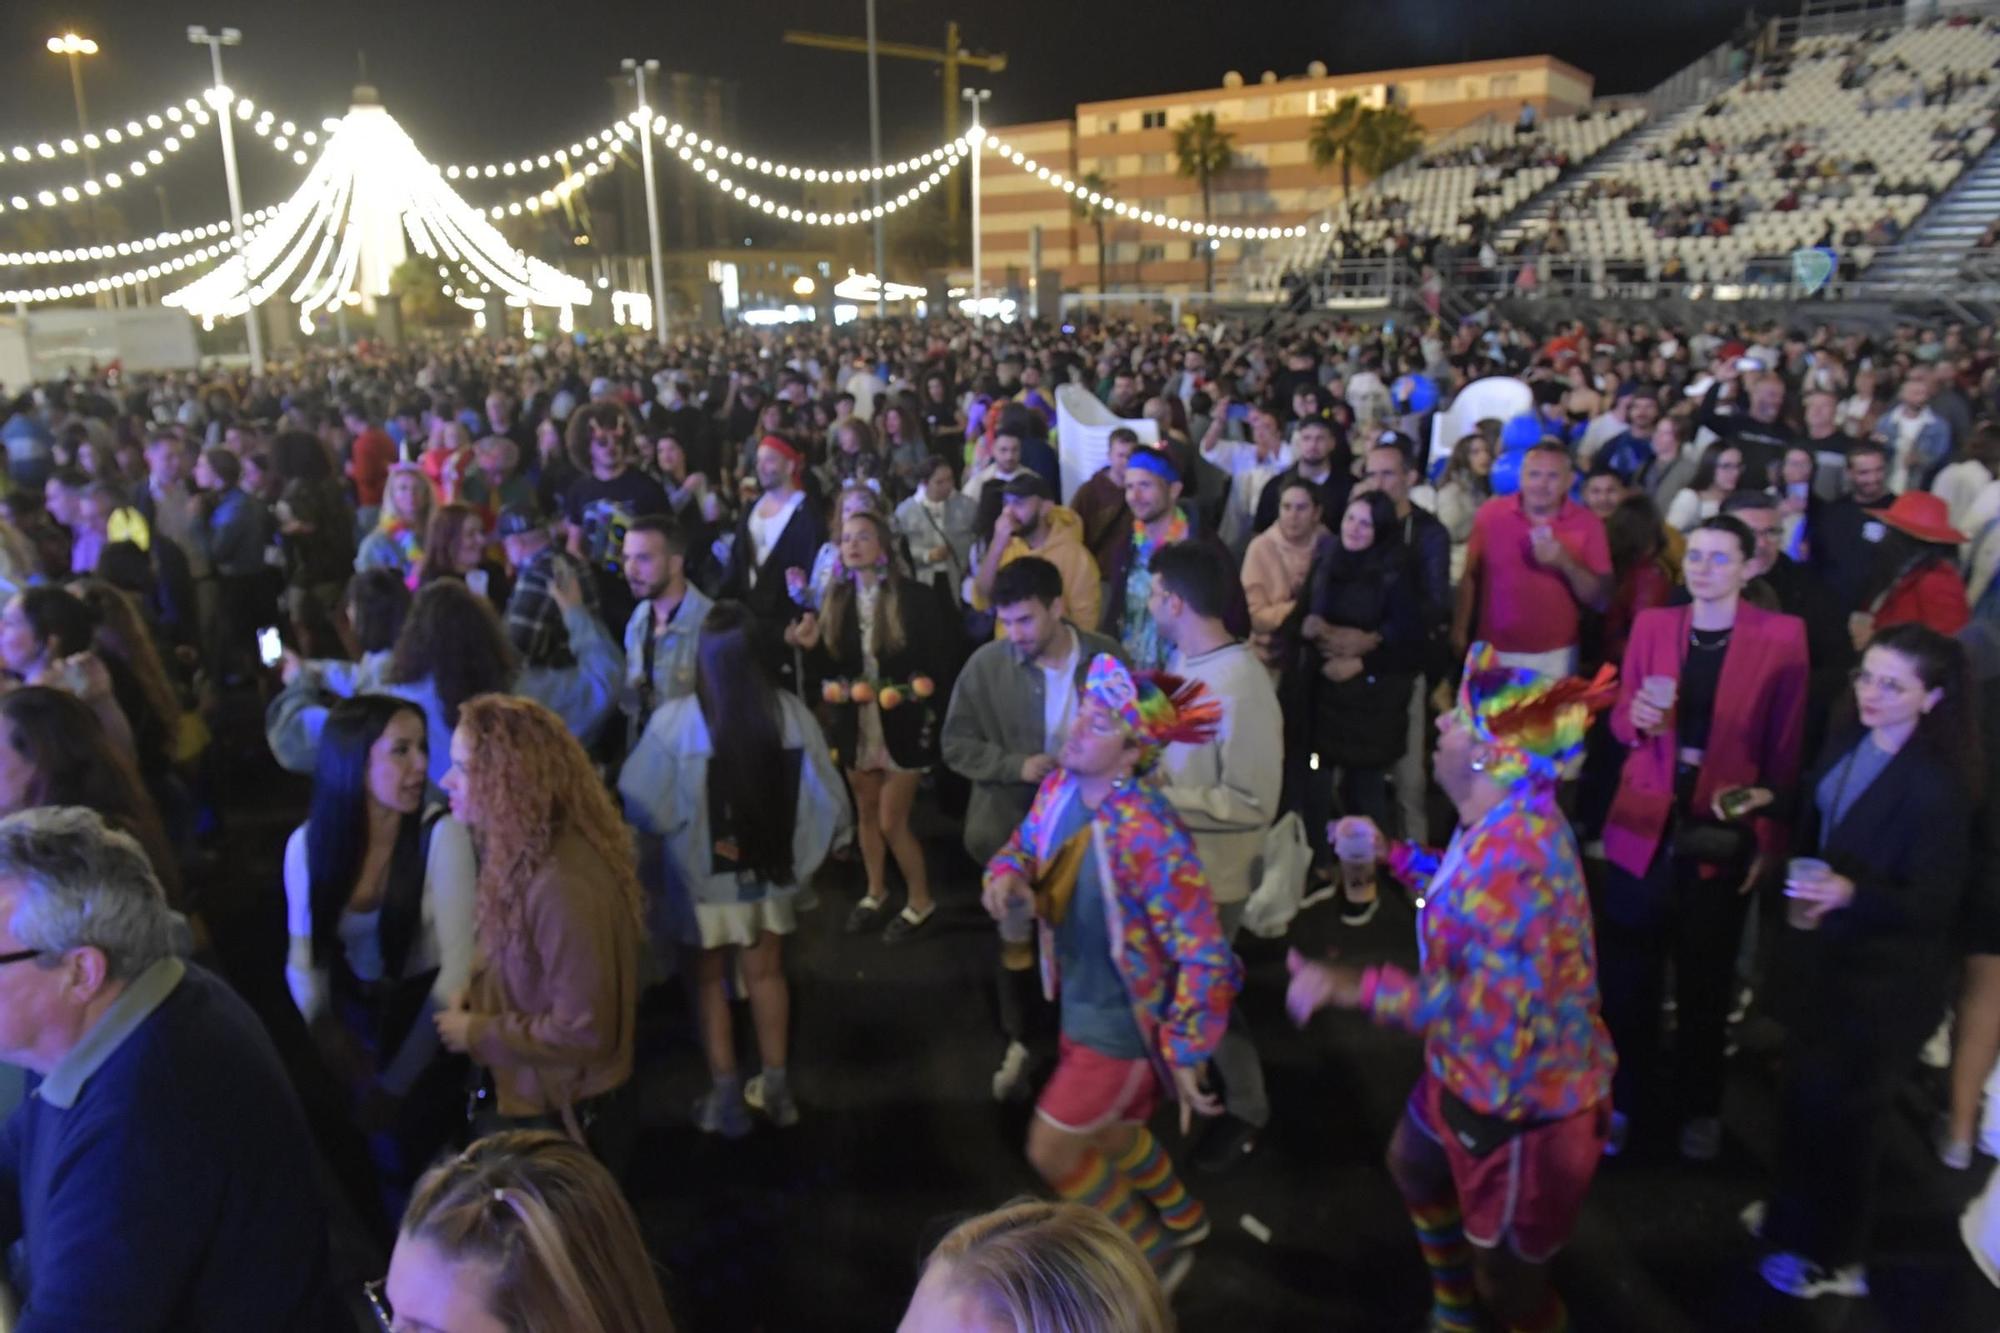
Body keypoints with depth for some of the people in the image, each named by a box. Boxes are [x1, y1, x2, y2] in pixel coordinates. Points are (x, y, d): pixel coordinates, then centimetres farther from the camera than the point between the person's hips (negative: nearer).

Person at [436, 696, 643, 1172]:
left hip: (563, 1122, -9)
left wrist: (476, 1033, -17)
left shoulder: (564, 886, -31)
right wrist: (476, 990, -2)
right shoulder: (527, 854, 1)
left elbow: (584, 1032, -28)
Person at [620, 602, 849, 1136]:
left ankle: (725, 1095, 24)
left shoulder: (676, 719, -22)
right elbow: (825, 796, -9)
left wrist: (654, 862, 5)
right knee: (766, 973, 21)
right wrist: (802, 853, 7)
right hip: (768, 868, 2)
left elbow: (645, 809, -16)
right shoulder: (791, 712, -17)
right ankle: (775, 1085, 31)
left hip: (701, 873, -2)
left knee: (710, 978, 18)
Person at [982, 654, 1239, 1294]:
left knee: (1051, 1150, 5)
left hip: (1124, 1022, -8)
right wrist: (1006, 875, -15)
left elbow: (1202, 953, -29)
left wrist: (1185, 1054, -24)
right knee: (1110, 1133, 27)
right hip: (1082, 1006, 8)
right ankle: (1182, 1220, 56)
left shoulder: (1148, 835, -34)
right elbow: (1024, 846, 9)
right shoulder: (1059, 788, -10)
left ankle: (1153, 1257, 30)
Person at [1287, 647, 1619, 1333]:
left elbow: (1489, 1009, -39)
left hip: (1523, 1099, -11)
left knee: (1505, 1273, 12)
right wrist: (1393, 853, 11)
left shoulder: (1513, 853, -37)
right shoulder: (1504, 820, -4)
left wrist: (1354, 987, -39)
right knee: (1414, 1165, 34)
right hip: (1474, 1074, 11)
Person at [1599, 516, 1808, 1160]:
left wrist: (1772, 836, -6)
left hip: (1725, 833, -1)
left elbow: (1785, 748, -3)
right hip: (1644, 827, 2)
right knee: (1626, 974, 4)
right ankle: (1622, 1098, 24)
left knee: (1706, 981, 12)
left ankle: (1700, 1108, 32)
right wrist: (1636, 716, -16)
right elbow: (1621, 724, 7)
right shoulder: (1652, 624, 4)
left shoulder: (1782, 636, -4)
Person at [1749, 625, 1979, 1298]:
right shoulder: (1848, 739, -5)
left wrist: (1852, 894, -38)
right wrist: (1801, 900, 9)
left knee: (1840, 1105, 9)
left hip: (1882, 975, -6)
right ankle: (1794, 1212, 43)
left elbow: (1933, 905, -23)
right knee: (1802, 1088, 21)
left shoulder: (1938, 785, -25)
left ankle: (1832, 1254, 31)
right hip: (1821, 950, 7)